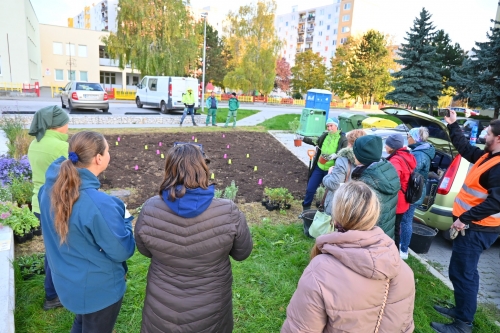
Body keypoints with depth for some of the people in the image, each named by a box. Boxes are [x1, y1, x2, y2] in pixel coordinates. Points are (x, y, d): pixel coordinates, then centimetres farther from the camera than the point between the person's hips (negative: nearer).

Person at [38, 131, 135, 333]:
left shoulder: (50, 188, -10)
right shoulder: (99, 204, -34)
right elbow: (122, 251, -24)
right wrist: (125, 220, -8)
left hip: (66, 281, 7)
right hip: (98, 288, -7)